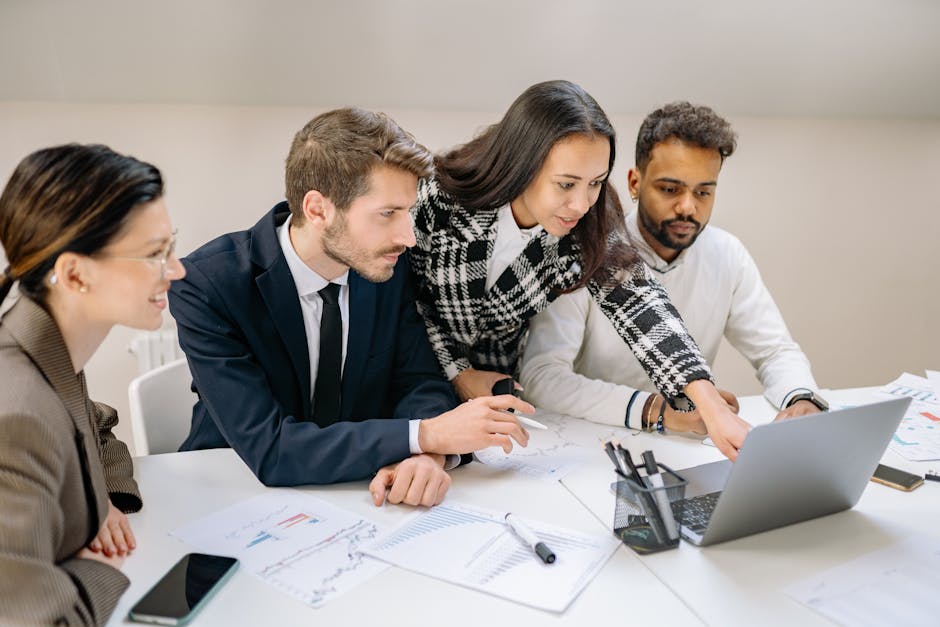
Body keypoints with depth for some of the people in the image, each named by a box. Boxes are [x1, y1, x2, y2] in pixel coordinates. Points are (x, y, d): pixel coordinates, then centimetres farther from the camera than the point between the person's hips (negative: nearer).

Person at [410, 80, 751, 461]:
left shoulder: (588, 229, -16)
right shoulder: (439, 199, -24)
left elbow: (637, 301, -27)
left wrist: (710, 405, -38)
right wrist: (458, 373, -14)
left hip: (504, 391, 2)